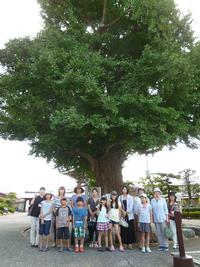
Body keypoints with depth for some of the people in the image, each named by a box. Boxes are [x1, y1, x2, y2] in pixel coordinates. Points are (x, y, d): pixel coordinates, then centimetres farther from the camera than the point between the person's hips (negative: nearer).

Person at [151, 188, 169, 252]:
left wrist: (167, 218, -2)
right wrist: (152, 218, 5)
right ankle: (161, 245, 15)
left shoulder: (163, 200, 0)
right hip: (156, 219, 2)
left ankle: (165, 245, 6)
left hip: (163, 218, -2)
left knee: (164, 232, -1)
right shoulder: (152, 201, 4)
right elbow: (151, 210, 8)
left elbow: (166, 209, 2)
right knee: (158, 233, 6)